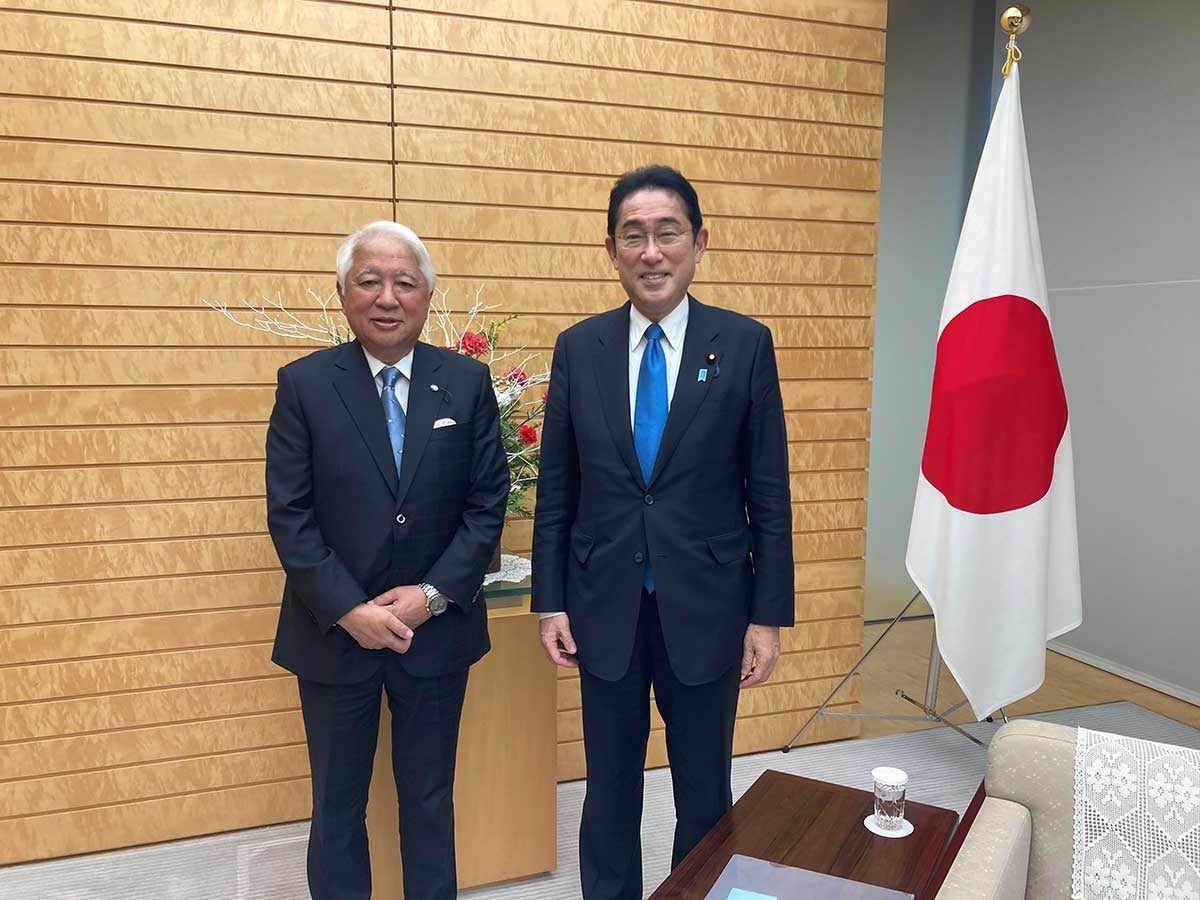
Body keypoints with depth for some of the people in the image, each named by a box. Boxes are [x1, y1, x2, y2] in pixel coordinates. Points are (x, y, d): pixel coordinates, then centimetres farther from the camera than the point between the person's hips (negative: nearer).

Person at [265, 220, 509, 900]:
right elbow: (289, 514, -7)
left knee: (430, 798, 17)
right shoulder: (304, 384, -5)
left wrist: (431, 595, -11)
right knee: (338, 802, 15)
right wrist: (350, 609, -14)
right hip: (334, 630, -1)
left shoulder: (468, 382, -2)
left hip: (437, 629, 1)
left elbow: (488, 501, -2)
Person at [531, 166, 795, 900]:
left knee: (706, 792, 16)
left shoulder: (745, 344, -5)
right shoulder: (578, 348, 0)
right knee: (610, 788, 17)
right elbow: (556, 490, 3)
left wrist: (769, 615, -5)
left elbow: (770, 493, -4)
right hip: (605, 606, 2)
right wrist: (551, 602, 2)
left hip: (707, 608, -1)